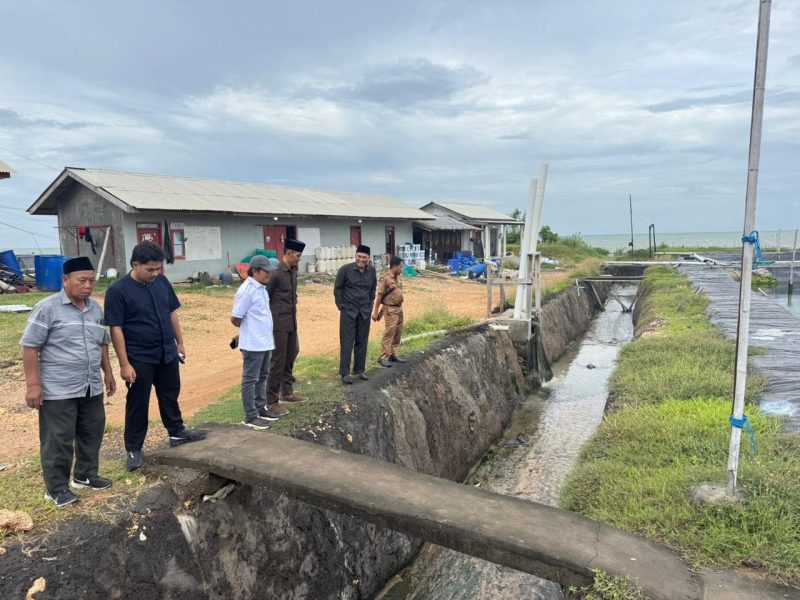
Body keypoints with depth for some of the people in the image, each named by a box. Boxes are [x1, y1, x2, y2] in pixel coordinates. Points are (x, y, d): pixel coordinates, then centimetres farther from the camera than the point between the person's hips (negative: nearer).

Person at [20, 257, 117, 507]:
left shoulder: (95, 308, 8)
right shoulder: (47, 308, -11)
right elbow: (30, 347, -12)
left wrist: (108, 373, 19)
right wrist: (33, 384, -16)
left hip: (92, 388, 7)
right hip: (58, 390, -6)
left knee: (92, 434, 16)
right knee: (58, 441, 3)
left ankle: (86, 475, 34)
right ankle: (56, 488, 17)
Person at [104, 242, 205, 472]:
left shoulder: (162, 281, 1)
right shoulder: (118, 290, -16)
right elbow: (116, 329, -16)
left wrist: (180, 343, 12)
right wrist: (124, 364, -17)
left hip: (167, 354, 5)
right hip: (139, 359, -5)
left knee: (170, 395, 18)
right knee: (138, 403, 7)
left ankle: (177, 433, 36)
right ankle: (134, 449, 20)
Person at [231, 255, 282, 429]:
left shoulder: (261, 288, 8)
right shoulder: (246, 291, -19)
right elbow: (235, 319, -16)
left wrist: (262, 330, 12)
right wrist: (248, 330, 1)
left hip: (265, 342, 9)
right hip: (253, 344, -9)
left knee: (262, 377, 18)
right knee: (250, 380, 2)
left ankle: (261, 408, 30)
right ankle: (250, 416, 11)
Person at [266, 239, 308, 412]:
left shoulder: (293, 271, 8)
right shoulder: (276, 273, -18)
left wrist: (293, 312, 15)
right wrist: (270, 319, -9)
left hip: (292, 322, 8)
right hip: (279, 324, -8)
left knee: (290, 358, 18)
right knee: (278, 361, -2)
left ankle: (287, 393, 33)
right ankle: (271, 401, 8)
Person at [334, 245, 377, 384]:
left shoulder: (372, 271, 3)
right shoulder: (346, 269, -10)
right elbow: (337, 288, -3)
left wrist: (370, 304, 11)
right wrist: (340, 306, -5)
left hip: (364, 312, 4)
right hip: (348, 311, -4)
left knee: (362, 342, 9)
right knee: (347, 342, -2)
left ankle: (360, 370, 21)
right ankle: (345, 373, 3)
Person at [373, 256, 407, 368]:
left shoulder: (397, 276, 8)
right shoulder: (385, 278, -16)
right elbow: (379, 296, -15)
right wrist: (376, 312, -15)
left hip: (399, 308, 8)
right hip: (390, 310, -8)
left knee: (398, 332, 13)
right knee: (389, 333, -7)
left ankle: (393, 354, 23)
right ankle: (383, 357, -1)